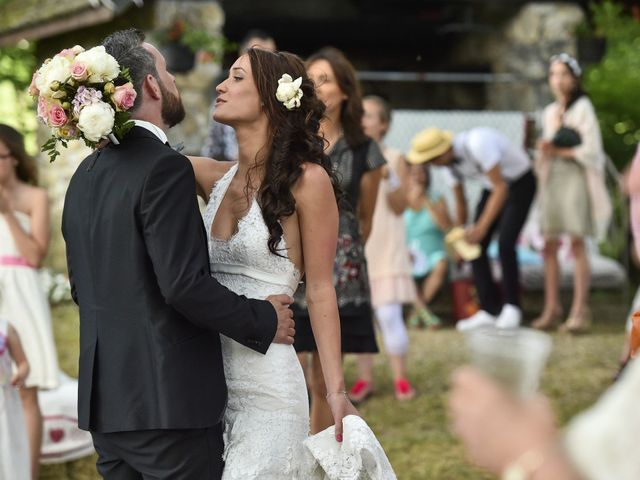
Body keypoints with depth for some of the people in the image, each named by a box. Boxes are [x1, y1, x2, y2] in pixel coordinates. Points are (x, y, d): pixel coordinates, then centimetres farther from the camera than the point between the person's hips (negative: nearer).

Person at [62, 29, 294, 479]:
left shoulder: (86, 175, 11)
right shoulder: (164, 168, -14)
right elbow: (185, 285, -20)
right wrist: (264, 321, -7)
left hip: (104, 401, 8)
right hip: (167, 402, -8)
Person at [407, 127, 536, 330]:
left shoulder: (477, 144, -35)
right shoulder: (448, 161, -9)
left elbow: (500, 188, -30)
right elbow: (460, 201, 8)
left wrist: (481, 227, -31)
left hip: (520, 183, -8)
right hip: (493, 186, 8)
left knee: (505, 243, -21)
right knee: (476, 246, -5)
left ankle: (511, 308, -7)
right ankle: (490, 310, 1)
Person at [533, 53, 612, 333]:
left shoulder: (583, 108, -2)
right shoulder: (549, 112, 17)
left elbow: (591, 150, -8)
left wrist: (558, 151, -6)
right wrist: (543, 152, -2)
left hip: (575, 178, -6)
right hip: (552, 179, 6)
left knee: (577, 244, -7)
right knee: (549, 246, 1)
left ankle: (579, 311, -7)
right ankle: (551, 309, 5)